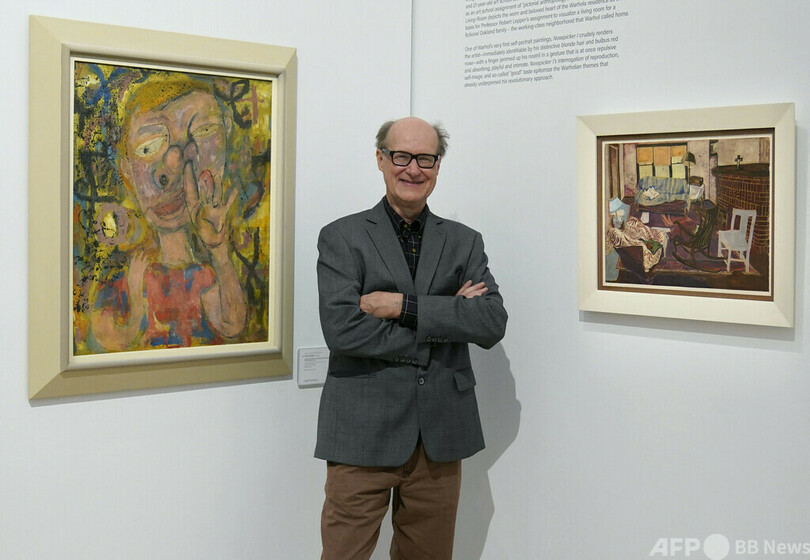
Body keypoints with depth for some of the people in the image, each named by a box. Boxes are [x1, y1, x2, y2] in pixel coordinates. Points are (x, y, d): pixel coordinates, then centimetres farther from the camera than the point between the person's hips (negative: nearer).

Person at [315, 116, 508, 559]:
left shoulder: (464, 241, 11)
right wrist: (444, 319, -11)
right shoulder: (341, 237, 2)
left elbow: (493, 324, -3)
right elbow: (340, 328, -13)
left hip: (441, 437, 3)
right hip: (364, 434, -3)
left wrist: (407, 306, -13)